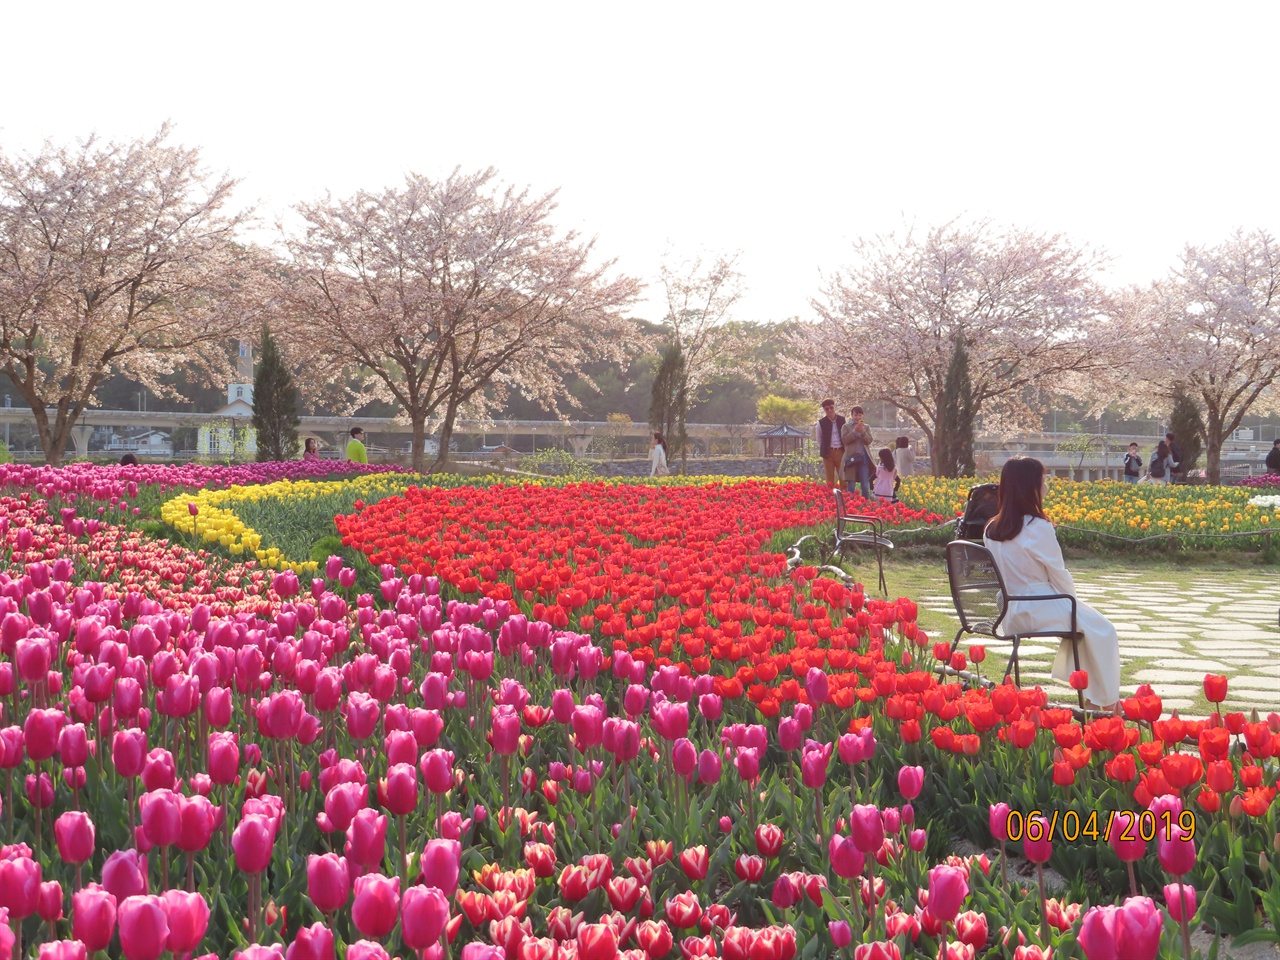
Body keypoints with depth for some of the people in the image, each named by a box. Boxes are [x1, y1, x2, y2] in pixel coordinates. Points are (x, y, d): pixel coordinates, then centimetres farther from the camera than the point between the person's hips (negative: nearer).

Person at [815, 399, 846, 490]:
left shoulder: (842, 420, 4)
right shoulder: (821, 423, 0)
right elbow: (819, 440, 10)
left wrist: (846, 451, 6)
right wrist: (822, 453, 5)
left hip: (841, 452, 1)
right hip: (828, 453, -1)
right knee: (830, 480, 1)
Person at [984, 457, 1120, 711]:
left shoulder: (992, 530, 3)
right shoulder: (1039, 528, -19)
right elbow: (1060, 576, -10)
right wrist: (1072, 595, 12)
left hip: (1008, 614, 8)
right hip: (1039, 611, -8)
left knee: (1078, 616, 29)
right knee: (1102, 631, 12)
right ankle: (1106, 700, 18)